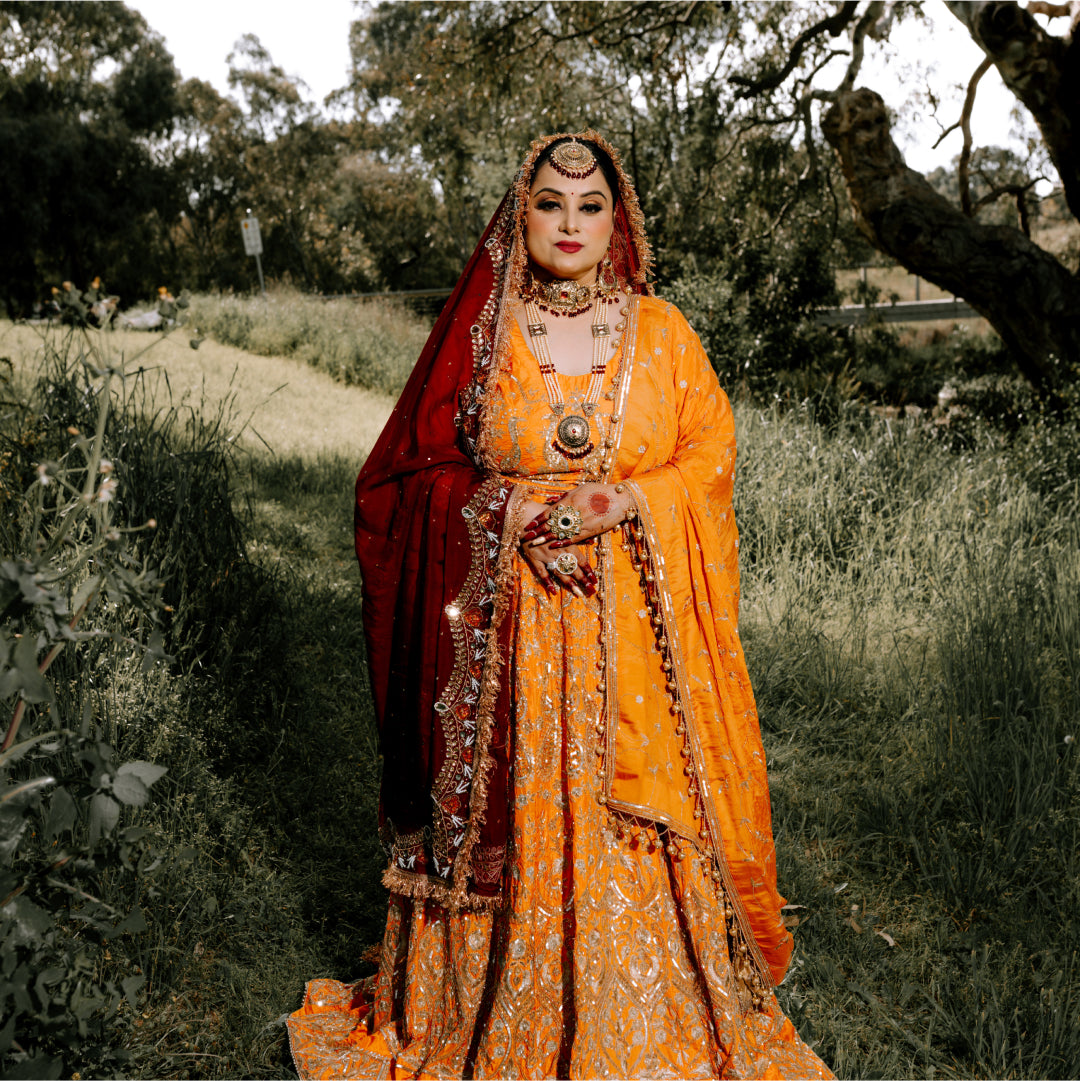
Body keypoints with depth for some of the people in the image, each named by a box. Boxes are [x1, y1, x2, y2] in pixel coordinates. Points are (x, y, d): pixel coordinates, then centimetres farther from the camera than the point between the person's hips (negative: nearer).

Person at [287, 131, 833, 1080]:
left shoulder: (662, 332, 7)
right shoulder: (479, 332, 3)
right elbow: (409, 474, 3)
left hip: (635, 631, 1)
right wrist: (511, 514, -12)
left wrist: (623, 504, -13)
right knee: (515, 820, 4)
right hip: (509, 622, 0)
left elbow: (711, 454, 3)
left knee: (640, 818, 3)